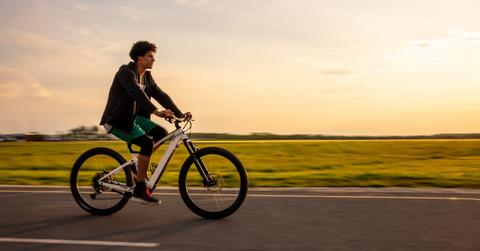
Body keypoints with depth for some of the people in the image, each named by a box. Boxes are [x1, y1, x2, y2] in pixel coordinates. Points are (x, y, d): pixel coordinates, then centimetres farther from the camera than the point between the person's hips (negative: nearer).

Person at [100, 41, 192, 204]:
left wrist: (180, 114, -9)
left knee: (162, 133, -6)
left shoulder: (147, 77, 9)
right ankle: (139, 190, -19)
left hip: (134, 117, 8)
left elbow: (161, 95, 3)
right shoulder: (126, 72, -17)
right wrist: (156, 111, -48)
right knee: (147, 143, -25)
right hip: (118, 120, -8)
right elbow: (137, 93, -34)